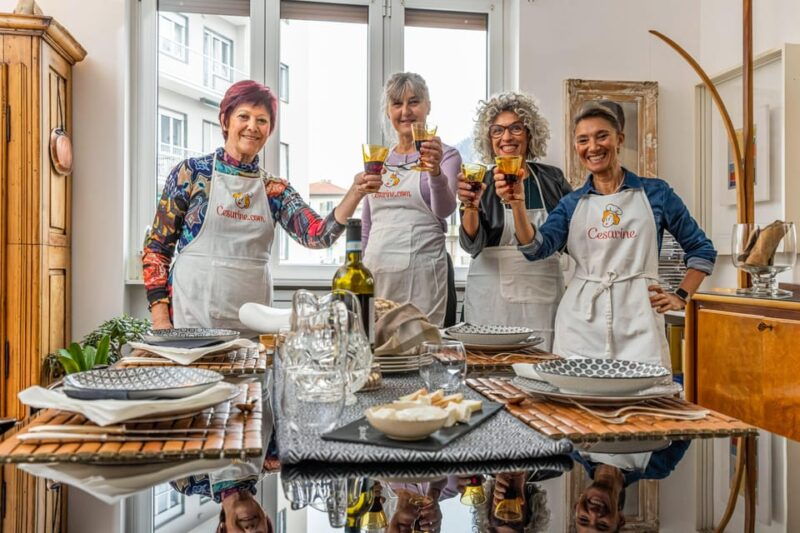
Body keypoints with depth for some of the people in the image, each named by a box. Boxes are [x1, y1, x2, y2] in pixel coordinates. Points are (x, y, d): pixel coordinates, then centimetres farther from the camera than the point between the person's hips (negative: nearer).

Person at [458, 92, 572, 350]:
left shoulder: (551, 178, 7)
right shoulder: (481, 183, 1)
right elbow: (472, 245, -11)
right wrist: (470, 206, -29)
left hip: (544, 297, 2)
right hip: (492, 297, -1)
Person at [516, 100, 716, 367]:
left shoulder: (654, 193, 6)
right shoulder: (572, 203, 10)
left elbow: (702, 250, 13)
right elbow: (537, 247, -7)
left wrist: (681, 296, 4)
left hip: (636, 318, -1)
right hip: (581, 321, 1)